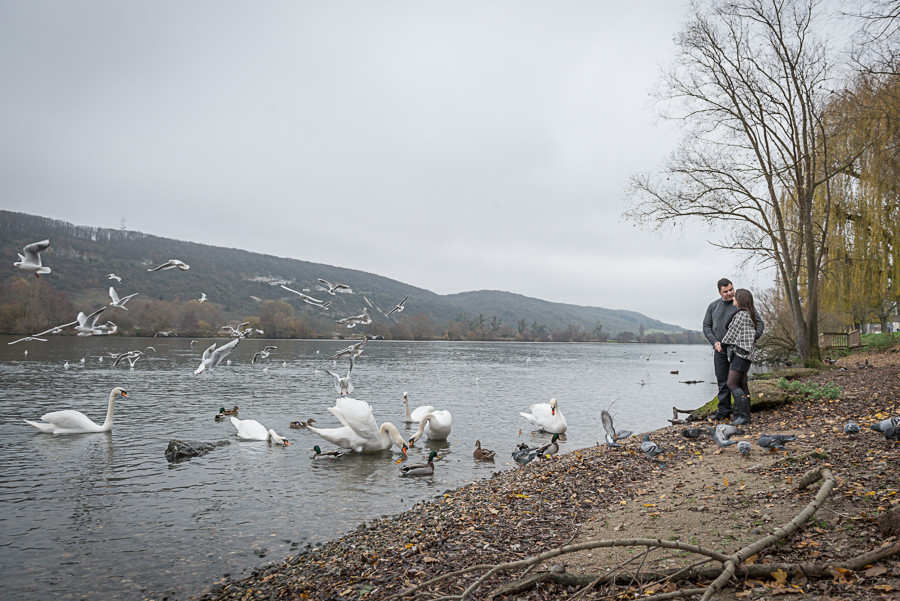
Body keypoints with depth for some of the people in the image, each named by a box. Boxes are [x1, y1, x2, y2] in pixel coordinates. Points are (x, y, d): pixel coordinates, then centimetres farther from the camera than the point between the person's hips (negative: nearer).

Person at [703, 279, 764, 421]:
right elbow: (706, 326, 7)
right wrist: (714, 342, -9)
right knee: (723, 381, 6)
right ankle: (723, 411, 13)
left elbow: (758, 322, 0)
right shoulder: (713, 306, 8)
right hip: (720, 350, 3)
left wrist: (755, 336, -19)